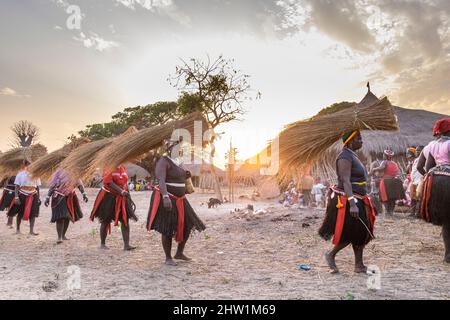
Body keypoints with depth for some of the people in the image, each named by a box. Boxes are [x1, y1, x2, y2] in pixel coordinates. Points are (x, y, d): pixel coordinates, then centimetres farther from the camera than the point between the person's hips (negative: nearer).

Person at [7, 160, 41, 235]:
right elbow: (16, 186, -3)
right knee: (20, 213, 8)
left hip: (33, 196, 2)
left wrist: (38, 198, 8)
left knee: (33, 214, -3)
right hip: (22, 195, -2)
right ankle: (17, 229, 26)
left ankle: (31, 231, 2)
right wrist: (16, 197, -11)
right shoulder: (20, 174, -1)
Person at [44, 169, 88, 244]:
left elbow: (79, 184, 5)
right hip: (59, 197, -5)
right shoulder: (59, 173, -14)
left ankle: (63, 235, 24)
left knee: (68, 217, 10)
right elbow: (52, 186, -12)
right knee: (60, 218, -12)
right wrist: (48, 197, -14)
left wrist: (84, 194, -2)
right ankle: (59, 237, -4)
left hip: (70, 197, 5)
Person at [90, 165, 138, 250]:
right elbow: (109, 183, -24)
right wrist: (121, 191, -35)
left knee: (125, 220, -3)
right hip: (108, 196, -5)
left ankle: (126, 245, 0)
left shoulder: (122, 168, 5)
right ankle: (102, 244, 24)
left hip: (121, 197, 5)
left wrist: (129, 197, 15)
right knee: (105, 221, 8)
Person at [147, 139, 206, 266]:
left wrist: (186, 176, 4)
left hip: (179, 200, 9)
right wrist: (166, 197, -42)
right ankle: (168, 258, 15)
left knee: (187, 225, 10)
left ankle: (179, 253, 25)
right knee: (168, 229, -1)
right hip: (167, 200, -9)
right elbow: (161, 180, -29)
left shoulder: (177, 161, 13)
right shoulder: (163, 162, -15)